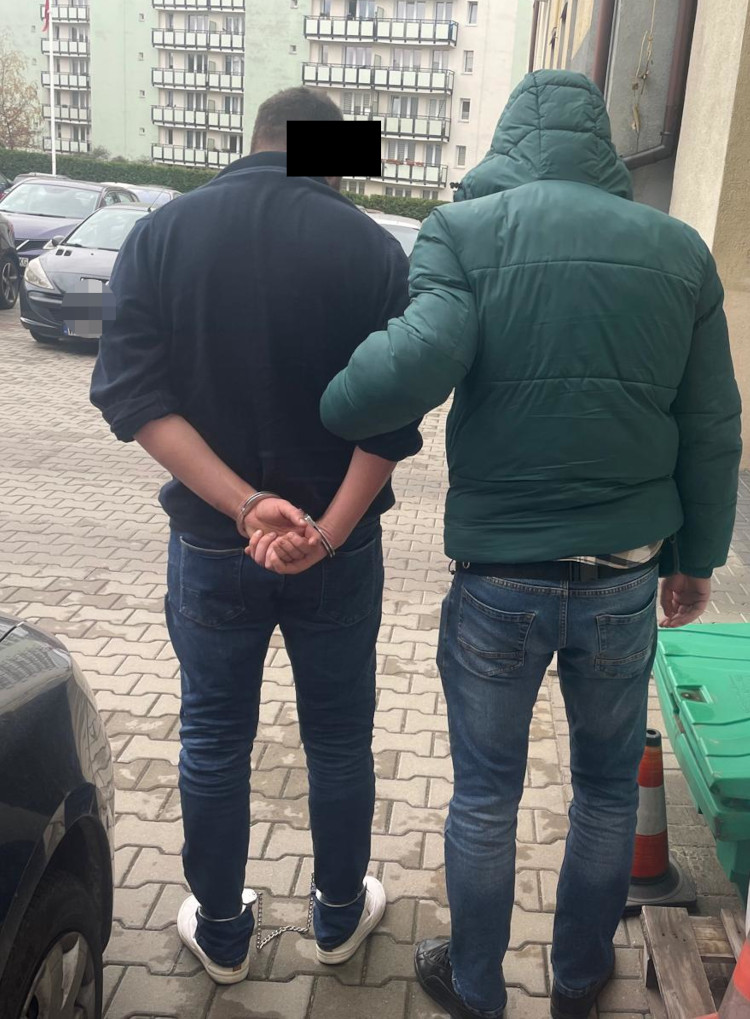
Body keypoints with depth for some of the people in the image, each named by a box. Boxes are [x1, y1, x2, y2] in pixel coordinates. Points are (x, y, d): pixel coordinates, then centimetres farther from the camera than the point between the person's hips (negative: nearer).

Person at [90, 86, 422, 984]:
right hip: (341, 546, 0)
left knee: (214, 740, 18)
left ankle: (221, 931, 35)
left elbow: (133, 395, -12)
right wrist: (330, 528, -15)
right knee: (339, 738, 18)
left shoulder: (160, 234, -4)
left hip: (211, 543, 1)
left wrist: (243, 504, -18)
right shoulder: (373, 249, -8)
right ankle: (339, 917, 38)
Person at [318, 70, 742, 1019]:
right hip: (624, 582, 3)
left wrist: (324, 408, -6)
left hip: (497, 580, -2)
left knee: (484, 799, 17)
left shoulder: (464, 229, -7)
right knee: (607, 791, 23)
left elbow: (419, 361, -24)